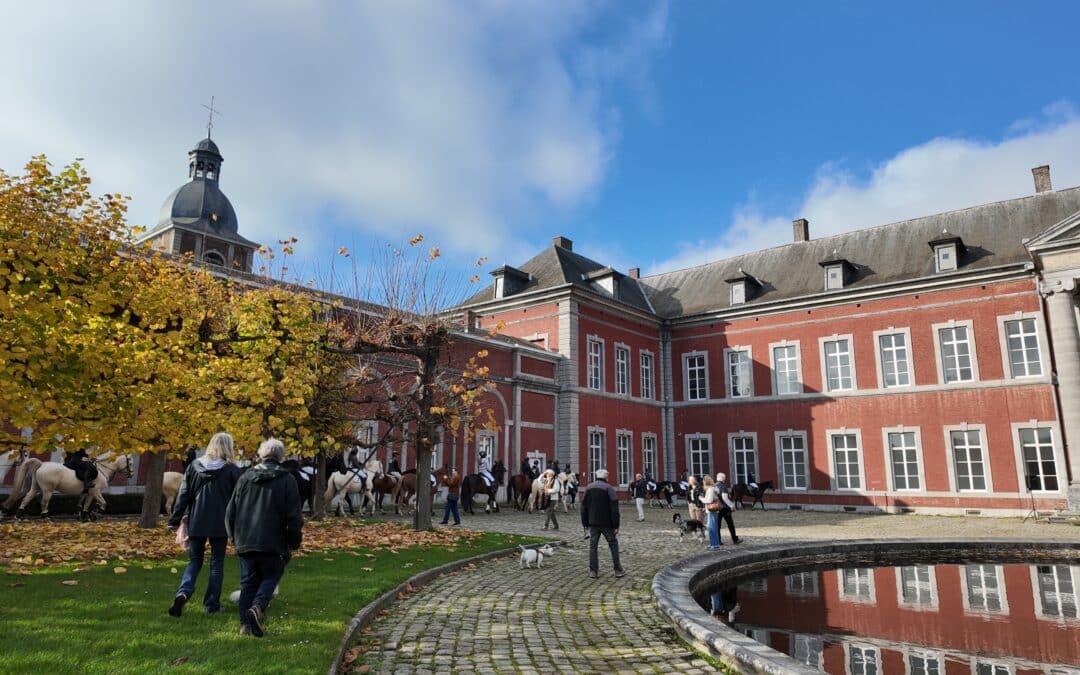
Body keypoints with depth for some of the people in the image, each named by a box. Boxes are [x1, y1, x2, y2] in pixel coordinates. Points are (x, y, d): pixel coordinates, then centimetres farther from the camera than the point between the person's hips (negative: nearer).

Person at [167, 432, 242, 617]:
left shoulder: (194, 466, 2)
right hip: (220, 525, -2)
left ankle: (183, 592, -8)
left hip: (196, 524, 2)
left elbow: (183, 495, 3)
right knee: (217, 563, 10)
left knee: (194, 561, 16)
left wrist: (174, 520, 8)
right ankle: (212, 605, 11)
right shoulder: (232, 470, -7)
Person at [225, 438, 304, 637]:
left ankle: (246, 623, 9)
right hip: (273, 544, -3)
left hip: (245, 542, 4)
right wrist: (294, 541, 6)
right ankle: (257, 607, -16)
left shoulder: (245, 477, 7)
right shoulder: (287, 480, -4)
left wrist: (234, 536, 23)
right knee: (270, 576, 8)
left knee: (248, 581, 12)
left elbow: (231, 511, 12)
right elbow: (293, 516, -5)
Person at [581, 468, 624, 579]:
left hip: (593, 523, 4)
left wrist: (585, 523, 16)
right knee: (613, 544, 8)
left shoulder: (589, 488, 7)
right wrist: (616, 525, -12)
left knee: (593, 545, 8)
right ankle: (618, 570, 8)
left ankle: (593, 571, 6)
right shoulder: (609, 488, -10)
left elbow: (584, 506, 11)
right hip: (606, 523, -4)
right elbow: (614, 508, -14)